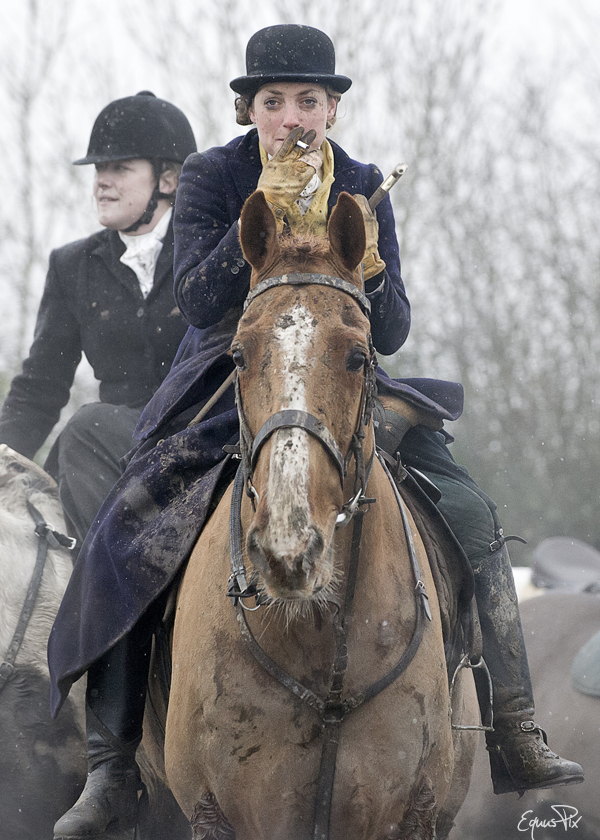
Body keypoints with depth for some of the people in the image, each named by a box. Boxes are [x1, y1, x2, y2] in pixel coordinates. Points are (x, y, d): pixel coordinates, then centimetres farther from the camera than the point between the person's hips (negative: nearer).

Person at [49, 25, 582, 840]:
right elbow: (198, 300, -17)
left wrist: (368, 270, -23)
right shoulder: (210, 178, -5)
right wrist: (265, 213, -28)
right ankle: (112, 768, -17)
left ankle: (516, 737, -3)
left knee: (472, 517, -12)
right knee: (126, 534, -23)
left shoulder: (363, 188, 1)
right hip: (225, 386, -2)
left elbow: (392, 335, -1)